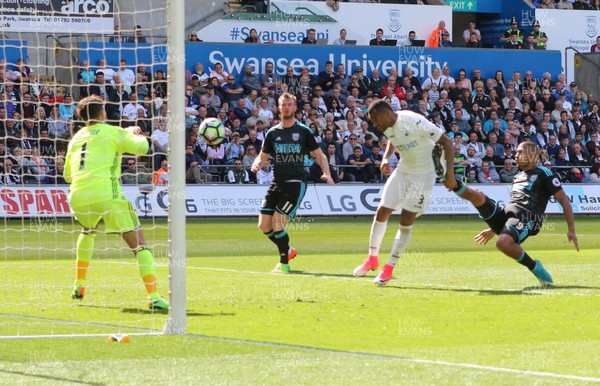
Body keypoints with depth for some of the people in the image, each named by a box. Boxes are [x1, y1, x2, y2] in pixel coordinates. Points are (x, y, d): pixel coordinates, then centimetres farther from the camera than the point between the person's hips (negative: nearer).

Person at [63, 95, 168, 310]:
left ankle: (79, 286, 35)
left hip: (77, 197, 5)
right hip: (106, 195, -5)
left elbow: (67, 175, 29)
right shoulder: (112, 132, 7)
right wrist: (136, 134, 20)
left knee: (88, 231, 38)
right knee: (139, 243, 0)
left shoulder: (75, 139, 22)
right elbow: (142, 147, -2)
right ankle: (153, 296, -15)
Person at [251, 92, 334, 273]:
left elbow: (319, 155, 5)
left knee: (277, 222, -16)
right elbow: (262, 156, 14)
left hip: (296, 183, -5)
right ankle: (287, 251, 22)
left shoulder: (303, 131, 1)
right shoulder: (273, 133, 10)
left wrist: (327, 173, -12)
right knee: (264, 224, -3)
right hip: (277, 182, 5)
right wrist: (257, 164, -10)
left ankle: (284, 263, -1)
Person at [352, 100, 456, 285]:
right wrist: (386, 158, 1)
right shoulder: (388, 127, -5)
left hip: (423, 174, -7)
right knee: (381, 212, 2)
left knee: (406, 220, -8)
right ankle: (372, 258, 20)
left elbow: (446, 143, -23)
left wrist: (450, 174, -28)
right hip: (403, 171, 7)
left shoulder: (415, 122, -27)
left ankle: (389, 267, 2)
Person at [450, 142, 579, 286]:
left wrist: (571, 230, -7)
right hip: (505, 215, 7)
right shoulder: (517, 177, 27)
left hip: (526, 220, -7)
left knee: (503, 243, -35)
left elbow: (564, 200, 0)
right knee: (476, 195, -16)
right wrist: (493, 230, 37)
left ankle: (535, 267, -17)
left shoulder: (544, 174, 4)